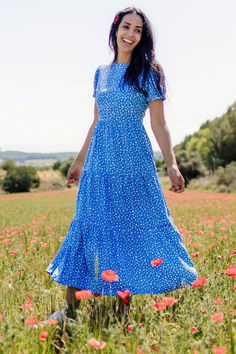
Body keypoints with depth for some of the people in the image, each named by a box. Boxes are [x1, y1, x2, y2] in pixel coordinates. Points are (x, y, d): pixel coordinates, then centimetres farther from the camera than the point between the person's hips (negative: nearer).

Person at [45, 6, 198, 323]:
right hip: (100, 160, 5)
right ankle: (70, 308, 11)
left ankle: (124, 305, 14)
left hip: (133, 159, -5)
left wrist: (172, 165, -12)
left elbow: (159, 124, -4)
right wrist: (79, 161, 20)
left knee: (134, 227, 0)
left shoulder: (148, 72, -1)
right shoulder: (101, 73, 13)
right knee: (87, 225, 4)